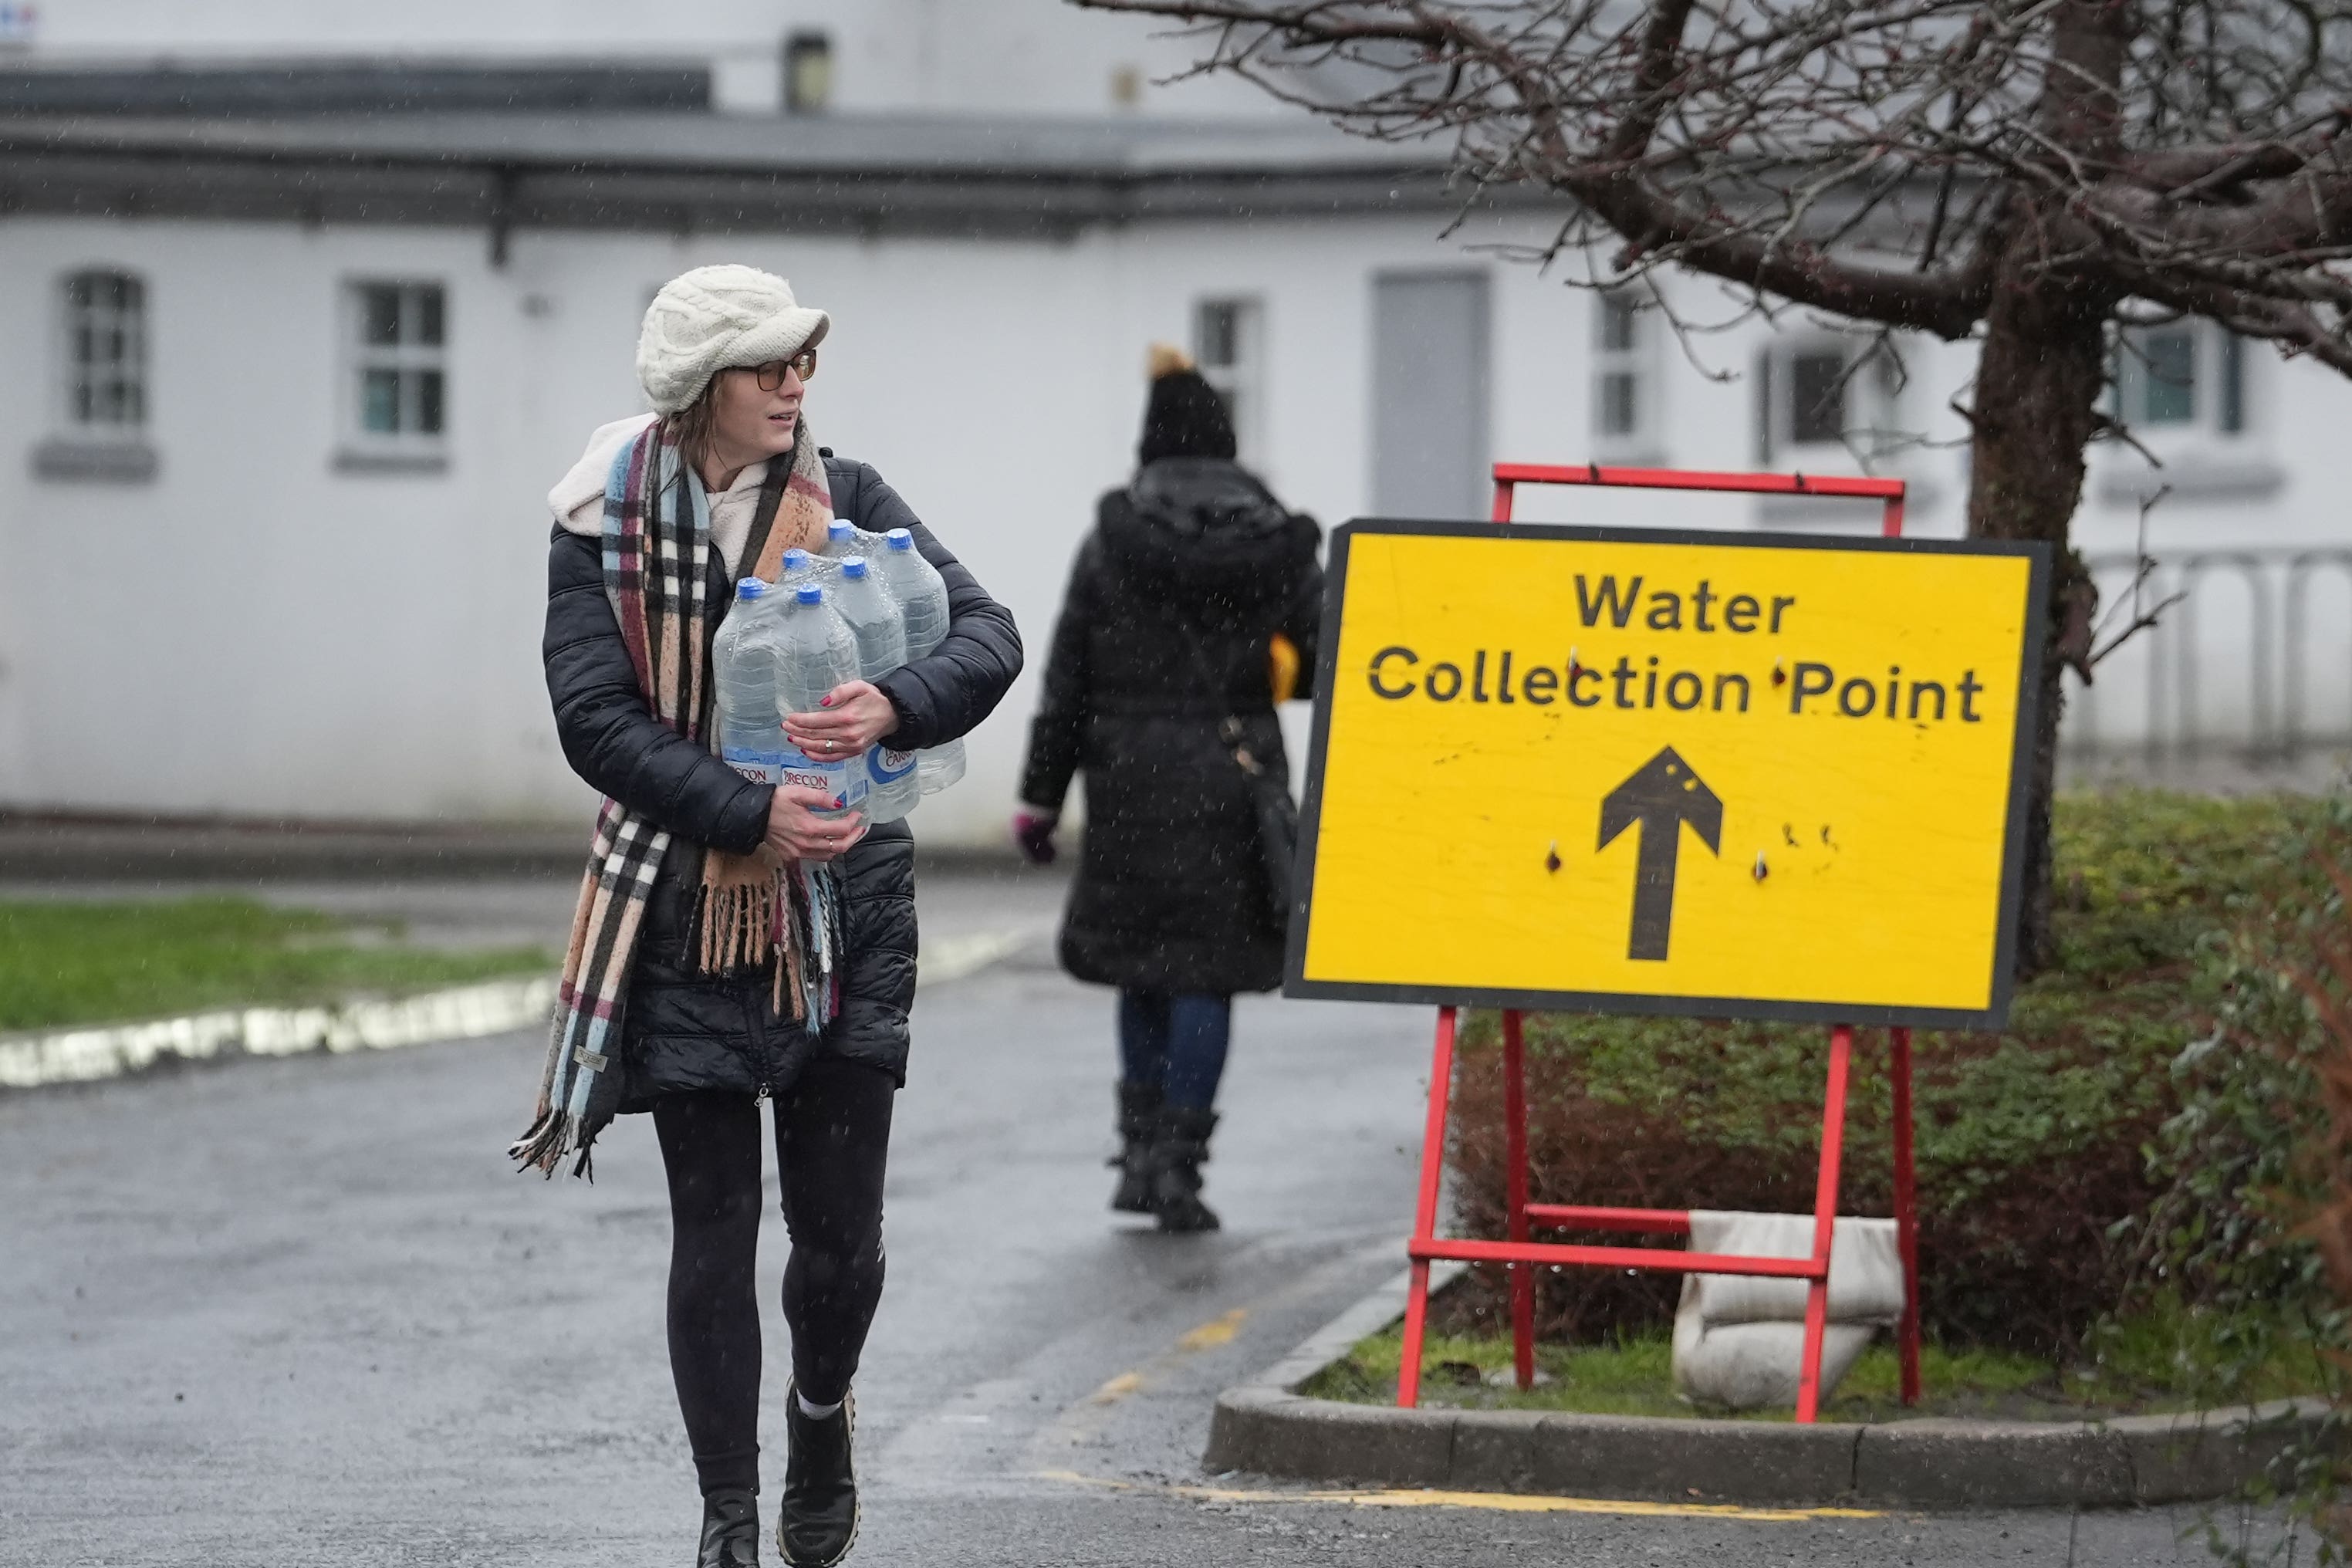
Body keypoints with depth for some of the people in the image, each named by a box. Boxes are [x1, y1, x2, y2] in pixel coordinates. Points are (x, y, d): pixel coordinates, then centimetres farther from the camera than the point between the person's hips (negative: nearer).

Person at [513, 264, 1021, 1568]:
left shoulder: (844, 499, 2)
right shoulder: (607, 524, -3)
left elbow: (988, 637, -6)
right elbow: (595, 721, -12)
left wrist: (893, 707, -27)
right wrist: (752, 816, -22)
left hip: (842, 907, 1)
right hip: (685, 912, -1)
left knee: (839, 1230, 3)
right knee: (712, 1229, 0)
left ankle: (821, 1411, 35)